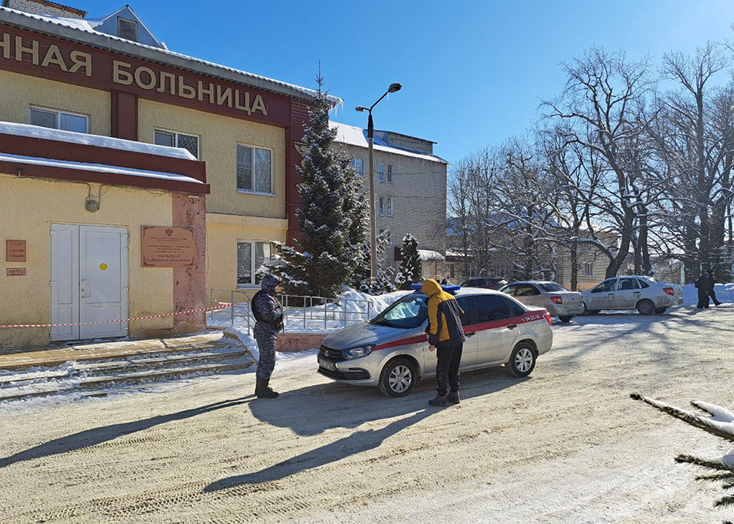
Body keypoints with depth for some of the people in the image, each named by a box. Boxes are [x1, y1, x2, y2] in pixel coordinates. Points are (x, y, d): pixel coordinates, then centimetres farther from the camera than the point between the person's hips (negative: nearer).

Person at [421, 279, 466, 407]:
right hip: (459, 338, 8)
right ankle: (454, 394, 22)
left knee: (442, 369, 1)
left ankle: (442, 397, 6)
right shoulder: (450, 297, 14)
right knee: (454, 368, 16)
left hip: (446, 340, -8)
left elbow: (435, 324, -16)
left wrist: (432, 342, -10)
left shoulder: (434, 301, -12)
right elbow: (460, 314, 21)